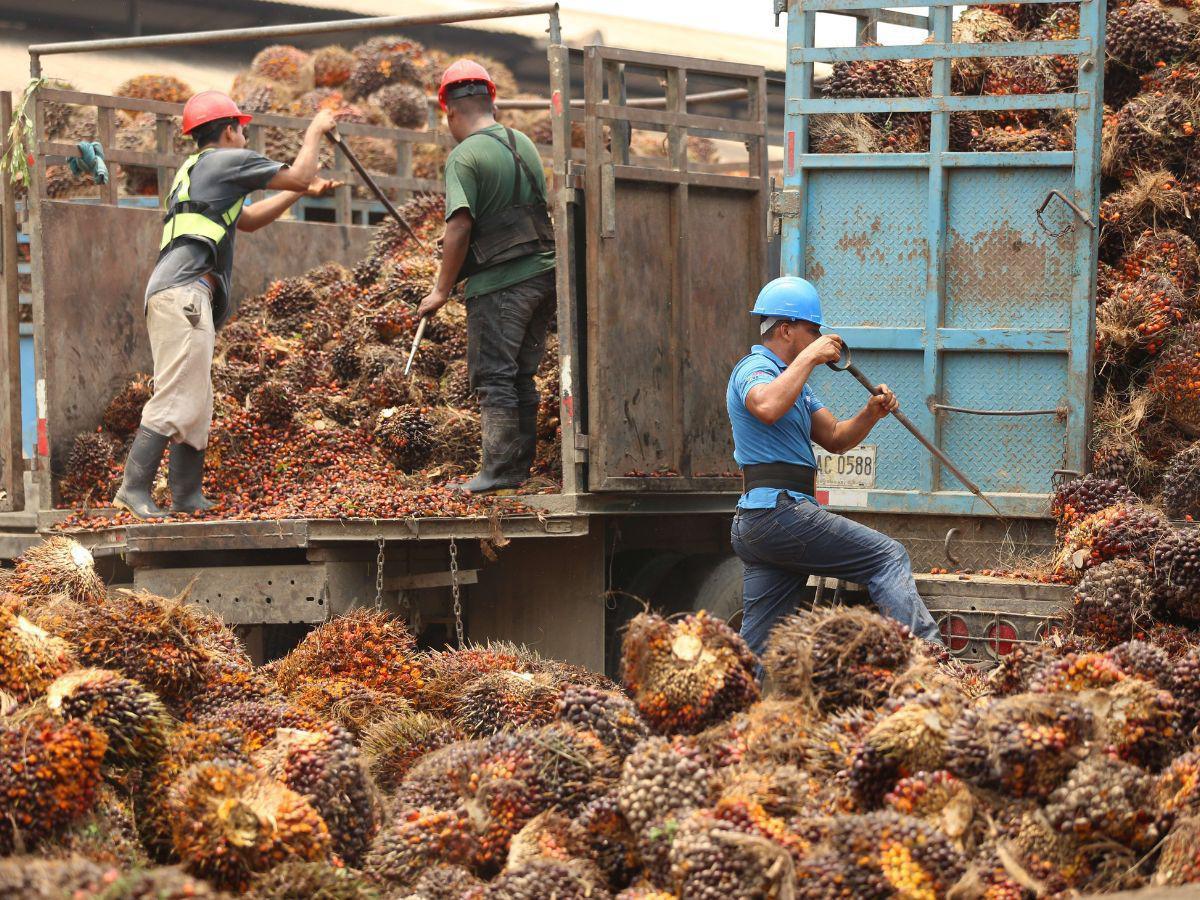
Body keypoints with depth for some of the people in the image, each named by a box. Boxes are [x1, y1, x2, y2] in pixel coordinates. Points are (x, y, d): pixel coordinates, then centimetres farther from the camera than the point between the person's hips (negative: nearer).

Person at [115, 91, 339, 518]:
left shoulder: (195, 171, 30)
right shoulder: (228, 160, 2)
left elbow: (247, 220, 39)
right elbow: (297, 176, 5)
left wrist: (304, 191, 38)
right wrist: (315, 131, 21)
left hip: (171, 295, 10)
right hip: (184, 290, -10)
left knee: (196, 404, 10)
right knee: (177, 398, -17)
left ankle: (187, 497, 9)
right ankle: (135, 489, -23)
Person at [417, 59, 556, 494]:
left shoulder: (465, 156, -11)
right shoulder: (524, 143, 13)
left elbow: (460, 227, -19)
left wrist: (441, 290, -12)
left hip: (500, 283, -7)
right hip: (544, 273, 7)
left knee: (492, 377, -3)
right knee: (520, 374, 14)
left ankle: (500, 469, -6)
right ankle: (521, 465, 17)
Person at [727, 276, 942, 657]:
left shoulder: (792, 380, 27)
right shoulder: (755, 368, -6)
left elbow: (834, 438, 24)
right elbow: (768, 408, -31)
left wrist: (869, 415, 5)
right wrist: (808, 357, -22)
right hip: (779, 509, -10)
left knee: (756, 649, 6)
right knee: (888, 556, -9)